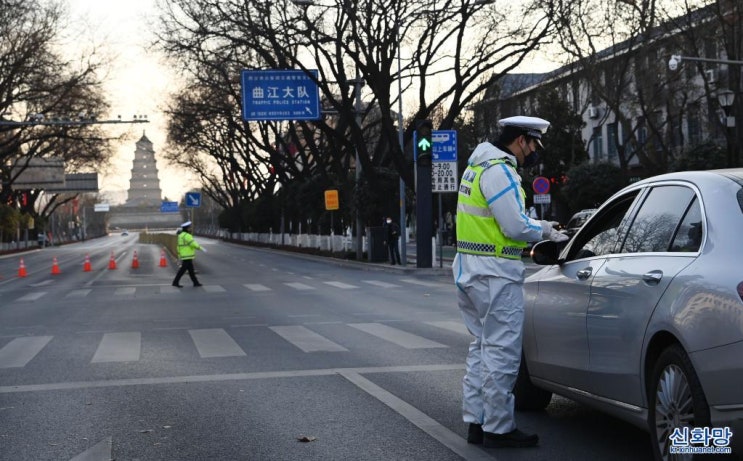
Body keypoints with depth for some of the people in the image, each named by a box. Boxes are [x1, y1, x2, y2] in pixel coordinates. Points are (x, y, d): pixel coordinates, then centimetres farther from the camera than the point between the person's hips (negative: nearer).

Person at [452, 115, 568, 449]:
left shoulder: (479, 167, 16)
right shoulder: (499, 171, -16)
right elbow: (516, 227, -20)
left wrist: (537, 228, 12)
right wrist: (543, 230, -2)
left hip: (471, 270, 11)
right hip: (495, 274, -11)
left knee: (483, 347, 16)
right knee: (501, 352, -4)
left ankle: (476, 421, 21)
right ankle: (498, 429, 2)